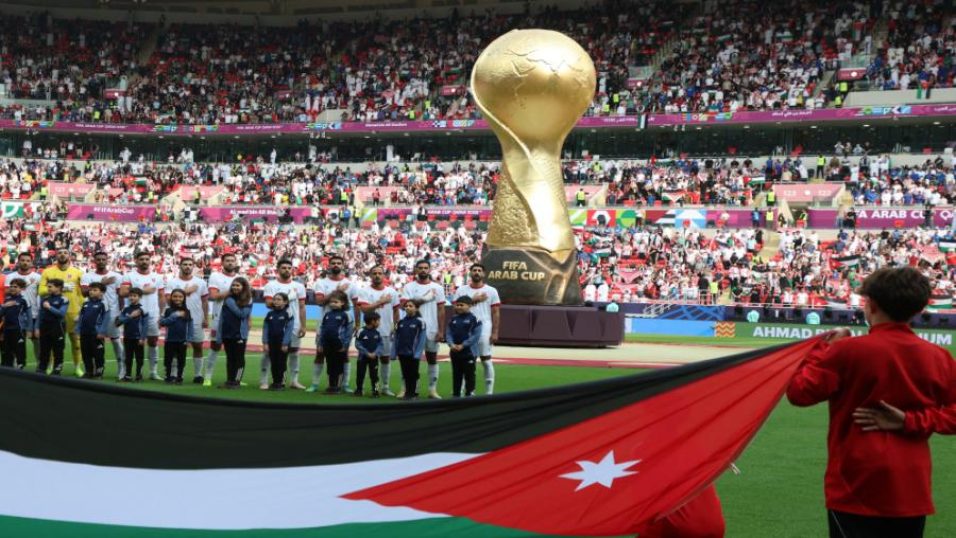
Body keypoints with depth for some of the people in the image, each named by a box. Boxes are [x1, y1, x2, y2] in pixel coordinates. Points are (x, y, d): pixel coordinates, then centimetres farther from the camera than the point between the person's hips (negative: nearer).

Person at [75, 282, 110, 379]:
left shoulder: (102, 304, -7)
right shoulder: (85, 304, 11)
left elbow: (106, 319, -11)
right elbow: (80, 317, 15)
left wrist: (102, 332, -15)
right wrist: (78, 330, 9)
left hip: (96, 334, -6)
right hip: (84, 333, 6)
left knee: (98, 354, 0)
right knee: (86, 354, 11)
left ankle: (99, 373, 8)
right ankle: (89, 372, 21)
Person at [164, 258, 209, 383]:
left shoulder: (200, 282, 6)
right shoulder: (172, 282, 1)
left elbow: (205, 302, 8)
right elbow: (169, 299, -10)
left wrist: (206, 318, 2)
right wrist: (185, 292, -13)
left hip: (196, 321, 1)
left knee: (198, 346, 2)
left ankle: (198, 374, 8)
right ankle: (179, 374, 10)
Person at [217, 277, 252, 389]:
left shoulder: (248, 301, -4)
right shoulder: (228, 299, 5)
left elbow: (242, 314, -13)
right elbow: (222, 316, 6)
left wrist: (232, 305, -17)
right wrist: (219, 334, 3)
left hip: (239, 334, -4)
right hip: (227, 333, 4)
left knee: (239, 358, 1)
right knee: (229, 358, 11)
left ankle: (236, 381, 6)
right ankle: (229, 381, 16)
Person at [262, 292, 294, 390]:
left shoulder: (288, 315, -7)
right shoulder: (269, 314, 6)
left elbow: (289, 330, -11)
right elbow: (265, 329, 5)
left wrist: (285, 344, -16)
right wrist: (265, 343, -3)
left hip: (282, 343, -4)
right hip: (271, 343, 4)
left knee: (281, 363, 1)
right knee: (273, 363, 8)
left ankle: (279, 383, 8)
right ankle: (274, 382, 16)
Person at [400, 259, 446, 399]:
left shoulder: (437, 288, 4)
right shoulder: (409, 287, 2)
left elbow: (441, 310, 1)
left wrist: (441, 331, -5)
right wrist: (424, 299, -14)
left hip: (432, 329, 1)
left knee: (432, 358, 6)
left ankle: (432, 390, 11)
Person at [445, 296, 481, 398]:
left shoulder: (474, 319, -8)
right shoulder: (453, 319, 9)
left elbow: (476, 335, -14)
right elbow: (448, 333, 7)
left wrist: (463, 345, -17)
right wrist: (451, 344, -12)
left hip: (469, 352, -6)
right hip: (455, 352, 6)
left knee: (469, 375, 0)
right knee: (456, 374, 13)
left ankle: (469, 395, 6)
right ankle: (455, 395, 21)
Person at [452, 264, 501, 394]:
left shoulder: (491, 291, 3)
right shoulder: (461, 290, 7)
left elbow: (496, 313, 1)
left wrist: (495, 332, -6)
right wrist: (473, 300, -11)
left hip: (484, 330, -2)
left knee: (486, 359, 0)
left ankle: (489, 392, 4)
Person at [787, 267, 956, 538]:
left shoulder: (848, 350, -13)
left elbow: (799, 392, -7)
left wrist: (823, 348, 2)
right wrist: (910, 421, -4)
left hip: (857, 491, -5)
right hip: (913, 493, 5)